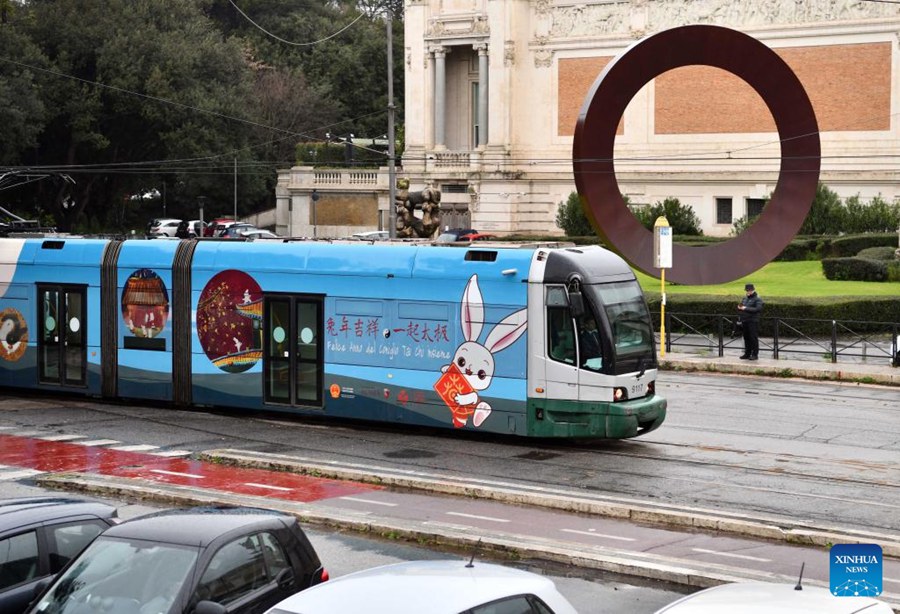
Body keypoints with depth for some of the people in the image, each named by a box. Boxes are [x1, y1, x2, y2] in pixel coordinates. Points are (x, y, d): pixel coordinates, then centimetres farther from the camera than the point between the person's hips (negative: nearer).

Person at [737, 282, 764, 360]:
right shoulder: (744, 298, 19)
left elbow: (758, 309, -19)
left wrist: (746, 308, -20)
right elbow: (741, 307, 29)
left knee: (753, 338, -7)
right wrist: (739, 308, 6)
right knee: (746, 338, 10)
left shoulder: (757, 299, -5)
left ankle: (755, 354, -4)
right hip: (745, 321, 7)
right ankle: (747, 353, 17)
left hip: (753, 322, -7)